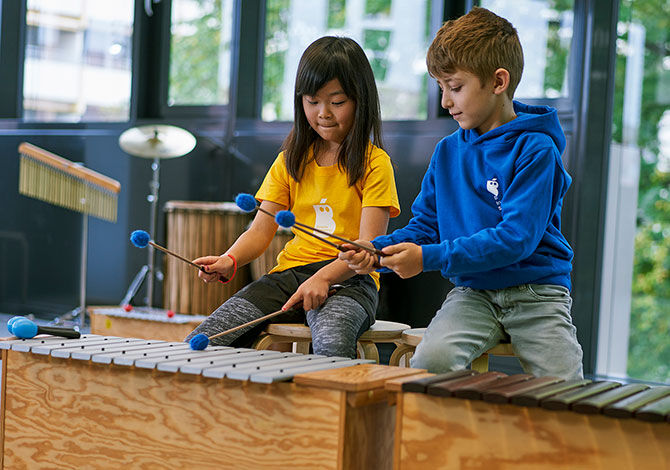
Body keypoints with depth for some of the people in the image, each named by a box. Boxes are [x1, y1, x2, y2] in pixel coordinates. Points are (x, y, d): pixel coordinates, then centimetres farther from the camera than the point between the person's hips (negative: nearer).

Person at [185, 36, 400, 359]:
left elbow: (370, 245, -8)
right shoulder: (291, 160, 17)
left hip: (349, 281, -4)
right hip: (289, 273, 5)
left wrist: (324, 277, -27)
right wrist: (230, 260, -12)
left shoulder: (375, 163, 1)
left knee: (332, 344, -40)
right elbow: (261, 230, 11)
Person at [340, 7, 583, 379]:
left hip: (536, 291, -3)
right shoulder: (447, 152, 10)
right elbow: (426, 225, 15)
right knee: (431, 359, -26)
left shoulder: (535, 149, -9)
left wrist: (429, 257, -21)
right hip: (473, 291, 4)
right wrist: (376, 251, -5)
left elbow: (516, 237, -18)